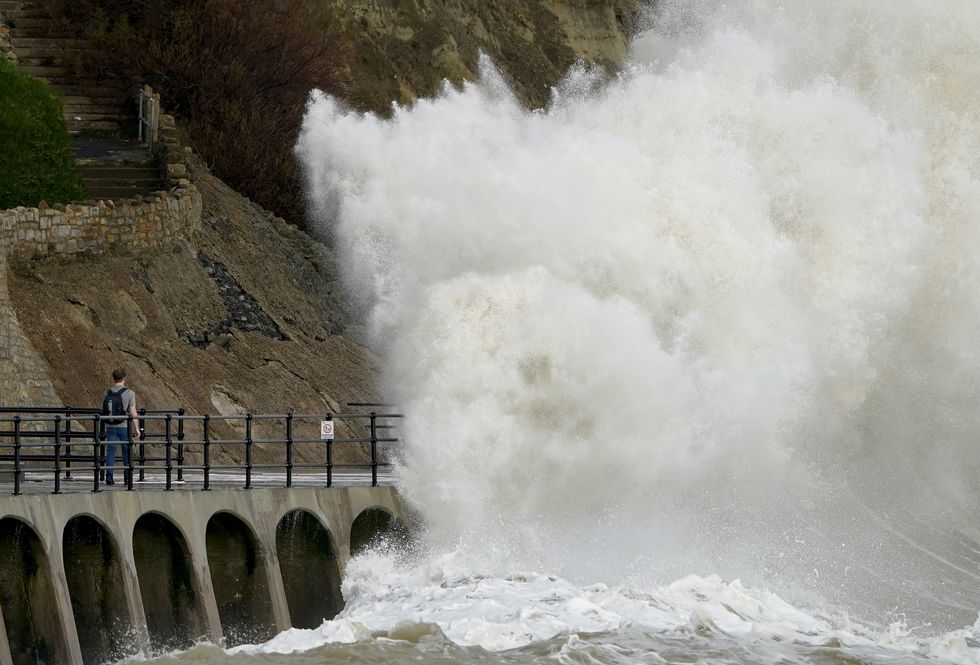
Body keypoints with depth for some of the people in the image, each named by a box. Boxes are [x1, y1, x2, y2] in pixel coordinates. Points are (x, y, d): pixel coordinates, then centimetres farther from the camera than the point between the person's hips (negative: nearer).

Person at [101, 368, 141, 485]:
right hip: (124, 427, -2)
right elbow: (133, 412, -10)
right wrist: (137, 429, -3)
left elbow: (104, 412, 10)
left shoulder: (107, 394, 3)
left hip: (110, 427, 2)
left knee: (110, 452, 4)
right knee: (127, 453, 9)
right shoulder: (129, 393, -7)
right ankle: (127, 477, 12)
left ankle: (109, 475, -8)